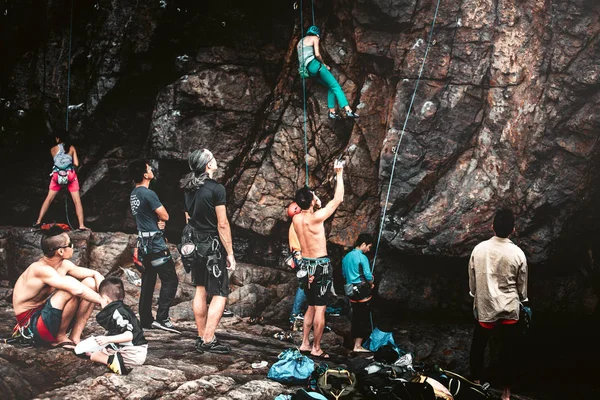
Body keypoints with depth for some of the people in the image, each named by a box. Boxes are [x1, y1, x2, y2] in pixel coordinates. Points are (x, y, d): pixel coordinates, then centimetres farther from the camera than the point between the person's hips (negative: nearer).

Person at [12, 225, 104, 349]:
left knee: (91, 283, -3)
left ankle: (75, 338, -5)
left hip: (47, 313, 9)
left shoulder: (63, 264, -1)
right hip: (31, 325, -9)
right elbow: (77, 290, -39)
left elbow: (95, 274, 7)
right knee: (71, 288, -31)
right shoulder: (42, 269, -27)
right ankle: (59, 338, -11)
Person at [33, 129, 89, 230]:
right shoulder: (72, 148, 1)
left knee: (49, 199, 12)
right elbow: (76, 164, -2)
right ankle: (81, 225, -5)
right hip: (70, 175, -1)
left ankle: (38, 222, 13)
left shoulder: (53, 149, 2)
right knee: (77, 200, 2)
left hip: (57, 175, 1)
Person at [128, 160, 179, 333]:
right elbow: (165, 216, -13)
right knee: (170, 280, -7)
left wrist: (158, 220, -2)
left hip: (143, 242, 9)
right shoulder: (148, 194, -18)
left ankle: (146, 320, 15)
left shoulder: (134, 194, 11)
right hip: (155, 243, -9)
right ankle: (162, 318, -12)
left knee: (148, 282, 12)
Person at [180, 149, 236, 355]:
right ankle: (209, 340, -5)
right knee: (220, 293, -2)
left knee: (200, 290, 13)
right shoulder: (216, 189, -16)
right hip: (212, 245, -8)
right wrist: (230, 253, -12)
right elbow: (222, 224, -17)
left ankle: (201, 338, 17)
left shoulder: (189, 189, 8)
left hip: (195, 244, 8)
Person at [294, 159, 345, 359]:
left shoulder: (296, 218, -1)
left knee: (311, 307, 18)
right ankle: (316, 348, 4)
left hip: (306, 264, 7)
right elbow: (337, 199, -11)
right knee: (320, 309, 0)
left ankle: (305, 344, 20)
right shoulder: (316, 218, -19)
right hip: (320, 265, -7)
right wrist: (339, 174, -4)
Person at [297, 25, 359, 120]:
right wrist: (324, 64, 9)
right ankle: (348, 110, -25)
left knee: (331, 87, 14)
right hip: (314, 65, -8)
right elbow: (317, 54, -8)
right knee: (336, 87, -11)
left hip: (307, 69, 8)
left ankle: (332, 112, 2)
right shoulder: (314, 38, 5)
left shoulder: (300, 42, 26)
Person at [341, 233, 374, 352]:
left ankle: (356, 342, 20)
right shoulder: (362, 257, -13)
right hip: (362, 291, -7)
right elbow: (368, 275, -16)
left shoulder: (346, 257, 10)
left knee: (356, 318, 15)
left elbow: (344, 274, 15)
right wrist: (371, 284, 3)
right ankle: (358, 346, 0)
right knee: (364, 319, 0)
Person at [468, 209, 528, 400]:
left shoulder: (479, 249, -8)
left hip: (483, 307, 1)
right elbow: (522, 285, -1)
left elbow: (472, 280, 2)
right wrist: (523, 301, 16)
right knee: (508, 350, 10)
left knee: (478, 346, 19)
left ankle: (476, 380, 31)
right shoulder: (518, 254, -13)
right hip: (508, 310, -1)